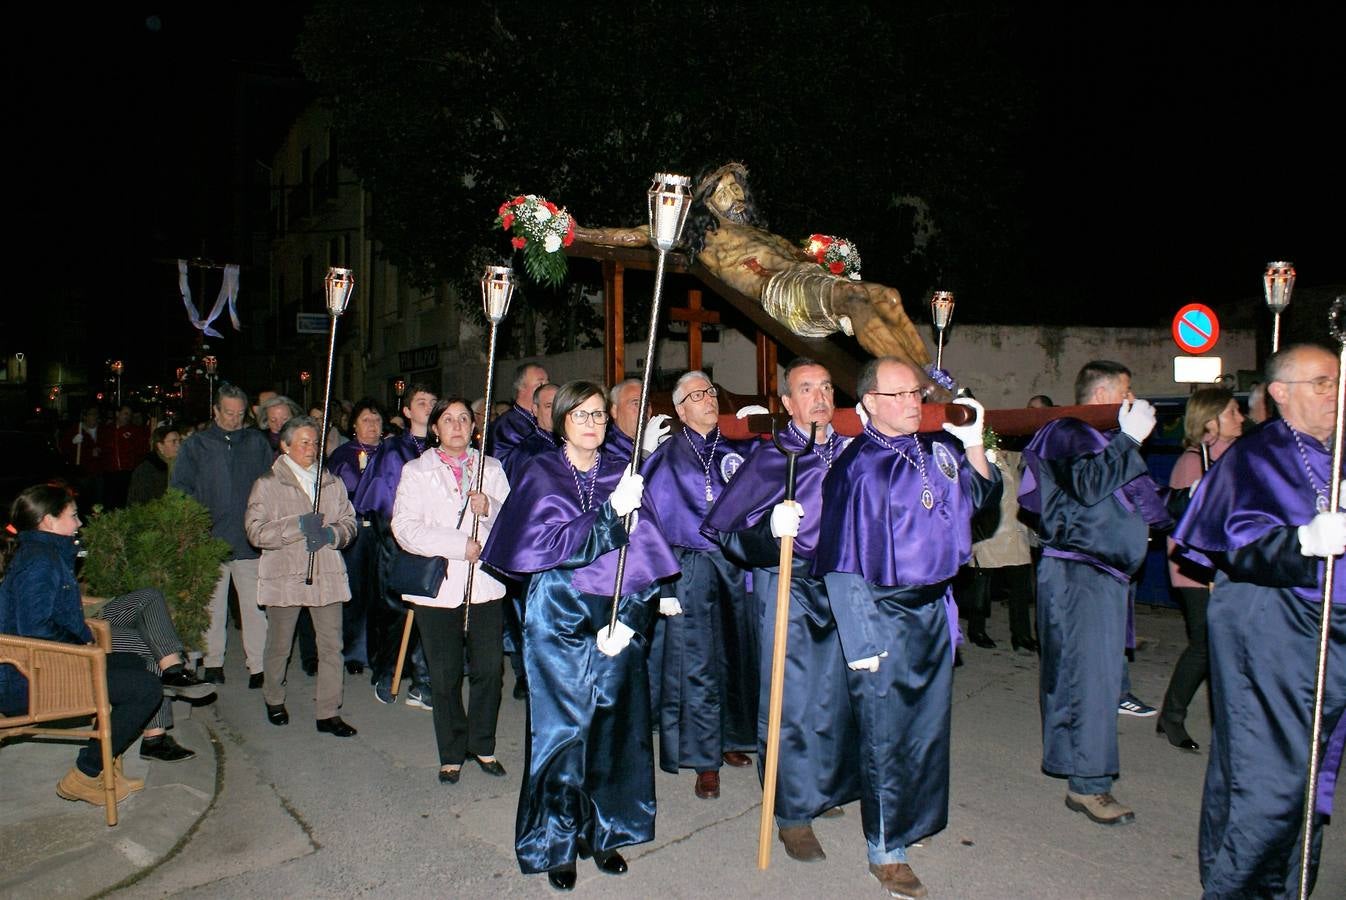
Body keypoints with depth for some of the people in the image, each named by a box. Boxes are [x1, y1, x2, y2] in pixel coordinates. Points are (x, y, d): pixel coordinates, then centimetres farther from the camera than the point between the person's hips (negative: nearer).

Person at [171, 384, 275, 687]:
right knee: (212, 605, 9)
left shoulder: (257, 442, 10)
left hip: (250, 540, 0)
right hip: (211, 539, 1)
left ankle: (258, 666, 3)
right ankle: (213, 662, 21)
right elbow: (178, 486, 7)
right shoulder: (196, 445, 9)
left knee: (255, 606, -2)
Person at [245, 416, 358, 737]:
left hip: (327, 575, 3)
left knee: (331, 645, 0)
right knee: (279, 645, 12)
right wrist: (299, 526, -18)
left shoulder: (331, 482, 12)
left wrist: (330, 533, -10)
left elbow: (349, 521, 11)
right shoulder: (267, 484, 0)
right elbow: (256, 532, -9)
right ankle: (274, 700, 36)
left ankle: (328, 713, 9)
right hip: (284, 576, -3)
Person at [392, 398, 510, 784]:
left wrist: (490, 509, -13)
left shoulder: (491, 468, 14)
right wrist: (460, 545, -15)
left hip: (484, 583, 2)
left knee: (488, 669, 2)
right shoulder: (417, 471, 6)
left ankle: (483, 745, 21)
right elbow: (405, 528, -7)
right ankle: (452, 754, 19)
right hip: (437, 587, -1)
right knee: (445, 677, 5)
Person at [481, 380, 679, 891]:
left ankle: (605, 833, 24)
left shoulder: (621, 475, 5)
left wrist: (629, 619, -11)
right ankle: (556, 844, 18)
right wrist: (611, 511, -24)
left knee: (614, 728, 6)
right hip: (559, 622, -2)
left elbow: (646, 555, 0)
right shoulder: (541, 476, -1)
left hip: (616, 623, 2)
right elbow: (551, 547, -14)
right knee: (561, 731, 2)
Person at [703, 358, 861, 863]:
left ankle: (825, 790, 32)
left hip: (841, 587, 4)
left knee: (836, 694, 11)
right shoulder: (770, 458, -4)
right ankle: (794, 815, 12)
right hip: (788, 590, -4)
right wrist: (770, 531, -24)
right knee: (791, 700, -1)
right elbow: (723, 527, -9)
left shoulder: (851, 453, 7)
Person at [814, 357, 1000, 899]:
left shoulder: (938, 451, 4)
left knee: (930, 722, 18)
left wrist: (974, 446, -5)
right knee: (885, 734, 2)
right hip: (881, 613, -6)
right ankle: (885, 852, 17)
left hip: (934, 609, 6)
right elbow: (841, 560, -14)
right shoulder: (855, 467, -14)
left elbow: (981, 499, 12)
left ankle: (919, 817, 40)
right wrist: (860, 641, -15)